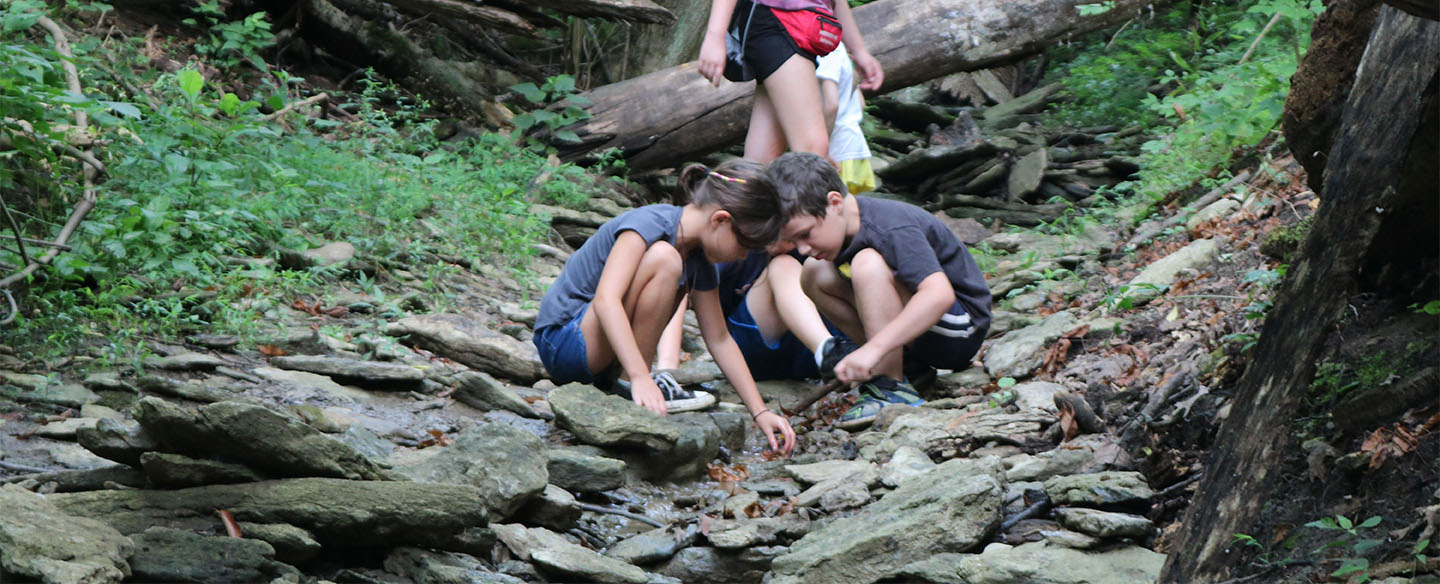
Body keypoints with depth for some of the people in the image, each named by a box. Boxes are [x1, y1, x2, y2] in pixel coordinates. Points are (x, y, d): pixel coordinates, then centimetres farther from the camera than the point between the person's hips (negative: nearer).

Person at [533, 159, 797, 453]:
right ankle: (628, 384, -15)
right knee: (664, 259, -24)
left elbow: (719, 339, 12)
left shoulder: (699, 260, 5)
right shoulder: (649, 223, -20)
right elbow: (606, 299, -33)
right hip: (562, 342, -9)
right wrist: (640, 377, -40)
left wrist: (760, 412, 7)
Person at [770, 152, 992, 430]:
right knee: (815, 274, -2)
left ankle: (893, 389, -28)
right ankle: (899, 360, 2)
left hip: (960, 327, -9)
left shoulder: (892, 230, -29)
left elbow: (939, 294, -42)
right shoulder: (842, 225, -4)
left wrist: (873, 348, -48)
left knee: (867, 264, -32)